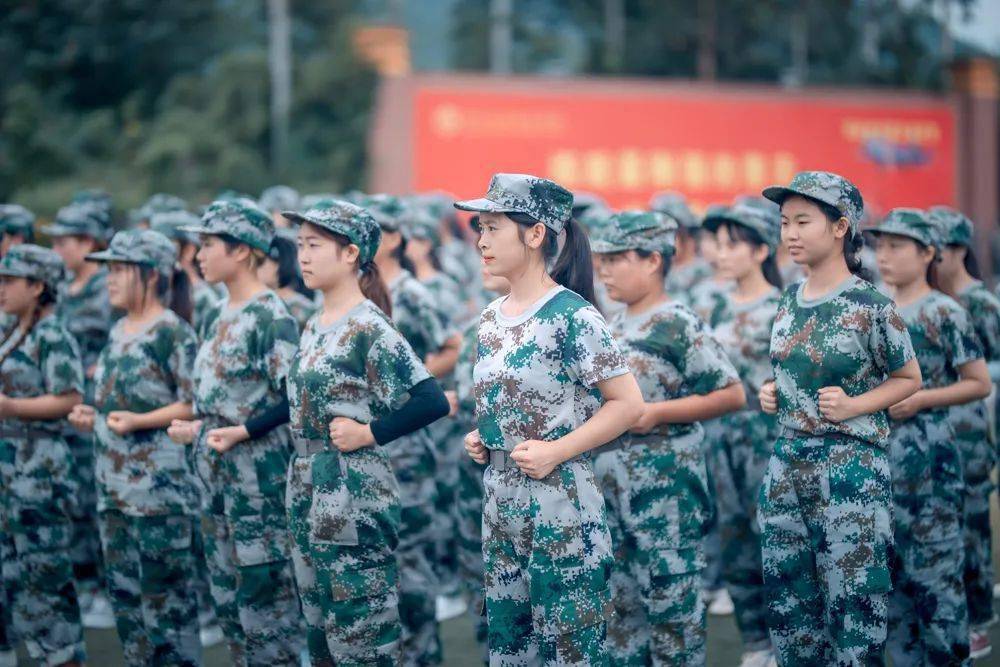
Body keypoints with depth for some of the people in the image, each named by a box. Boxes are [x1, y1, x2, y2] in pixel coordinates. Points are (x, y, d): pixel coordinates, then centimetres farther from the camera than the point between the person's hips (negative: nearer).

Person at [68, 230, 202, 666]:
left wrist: (137, 421, -22)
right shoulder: (118, 332, 15)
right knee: (124, 589, 12)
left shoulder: (173, 332, -11)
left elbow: (195, 404, -14)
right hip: (113, 483, 9)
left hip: (160, 485, -9)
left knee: (166, 592, -5)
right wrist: (92, 416, 8)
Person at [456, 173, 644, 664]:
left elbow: (628, 403, -15)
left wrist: (555, 452, -19)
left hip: (560, 505, -8)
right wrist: (478, 438, 6)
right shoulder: (491, 318, 10)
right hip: (500, 503, 8)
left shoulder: (572, 316, -13)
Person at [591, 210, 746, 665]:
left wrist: (657, 413, -19)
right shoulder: (614, 327, 13)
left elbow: (732, 394, -15)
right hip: (609, 487, 8)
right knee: (620, 602, 14)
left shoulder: (680, 326, -11)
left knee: (670, 602, -3)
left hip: (665, 490, -8)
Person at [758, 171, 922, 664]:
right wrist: (771, 394, 3)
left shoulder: (871, 307, -10)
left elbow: (908, 379, -1)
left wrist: (854, 406, -15)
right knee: (787, 602, 10)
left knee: (851, 604, -2)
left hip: (852, 473, -6)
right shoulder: (788, 303, 8)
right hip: (786, 463, 6)